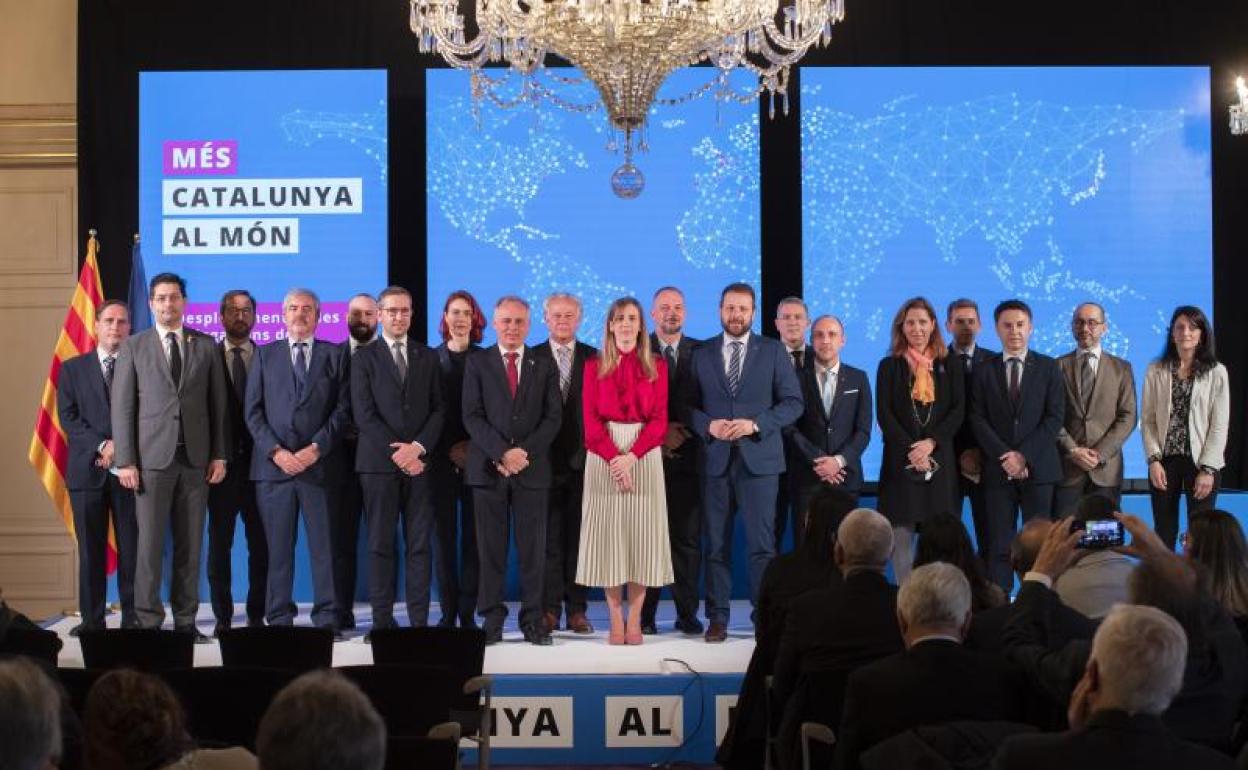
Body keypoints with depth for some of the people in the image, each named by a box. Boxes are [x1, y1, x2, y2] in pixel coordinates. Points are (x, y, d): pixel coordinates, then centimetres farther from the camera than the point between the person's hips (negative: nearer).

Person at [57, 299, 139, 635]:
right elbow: (68, 417, 2)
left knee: (131, 547, -1)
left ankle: (133, 617, 5)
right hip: (88, 468, 1)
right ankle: (91, 617, 7)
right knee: (90, 548, 3)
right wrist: (101, 446, -11)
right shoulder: (73, 368, 12)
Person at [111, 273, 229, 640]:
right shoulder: (133, 347, 6)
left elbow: (218, 403, 10)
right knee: (150, 542, -4)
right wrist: (125, 460, -5)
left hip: (195, 457, 2)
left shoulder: (205, 345, 10)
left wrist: (219, 454, 3)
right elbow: (123, 407, 2)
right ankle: (148, 621, 2)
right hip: (152, 456, -2)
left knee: (190, 544, 5)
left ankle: (185, 620, 11)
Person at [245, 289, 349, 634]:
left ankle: (326, 617, 2)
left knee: (324, 543, -1)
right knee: (278, 546, 2)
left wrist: (317, 448, -9)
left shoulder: (335, 356, 11)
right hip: (274, 464, 1)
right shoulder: (266, 355, 13)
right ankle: (279, 617, 6)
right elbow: (253, 411, 7)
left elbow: (342, 409, 3)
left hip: (319, 463, -1)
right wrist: (276, 451, -6)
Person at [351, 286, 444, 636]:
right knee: (380, 543, 0)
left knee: (419, 544, 1)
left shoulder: (428, 357, 13)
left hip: (418, 462, 2)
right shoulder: (364, 358, 5)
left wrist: (417, 447, -9)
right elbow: (363, 413, -3)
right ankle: (382, 620, 3)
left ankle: (420, 620, 3)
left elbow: (438, 409, 7)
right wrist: (397, 452, -11)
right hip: (378, 462, -2)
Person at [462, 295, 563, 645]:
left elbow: (553, 417, 4)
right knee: (491, 549, 1)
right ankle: (492, 619, 6)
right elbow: (472, 416, -1)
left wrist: (524, 452, -10)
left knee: (533, 549, 1)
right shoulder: (477, 363, 7)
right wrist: (502, 453, -13)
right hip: (488, 468, -1)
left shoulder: (545, 365, 11)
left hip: (532, 468, 1)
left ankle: (533, 620, 6)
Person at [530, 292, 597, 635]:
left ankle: (577, 609, 9)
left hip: (583, 459, 1)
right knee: (548, 536, 2)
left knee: (579, 535, 4)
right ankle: (549, 608, 6)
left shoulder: (594, 358, 8)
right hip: (545, 459, -1)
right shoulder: (532, 358, 6)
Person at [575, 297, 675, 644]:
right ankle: (615, 620, 3)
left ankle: (635, 620, 3)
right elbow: (591, 419, 0)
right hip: (603, 456, 0)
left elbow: (659, 419, 0)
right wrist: (613, 458, -14)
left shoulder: (656, 366, 7)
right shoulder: (594, 366, 8)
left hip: (644, 455, 0)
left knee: (641, 532, -2)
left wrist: (631, 456, -13)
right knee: (608, 532, -1)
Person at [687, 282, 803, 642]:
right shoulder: (702, 354, 11)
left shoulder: (773, 351, 6)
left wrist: (755, 424, -12)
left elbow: (793, 402, 1)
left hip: (758, 458, -2)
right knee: (716, 543, 4)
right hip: (715, 459, 2)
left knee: (762, 542, -5)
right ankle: (717, 618, 11)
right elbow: (690, 405, 10)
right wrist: (708, 426, -10)